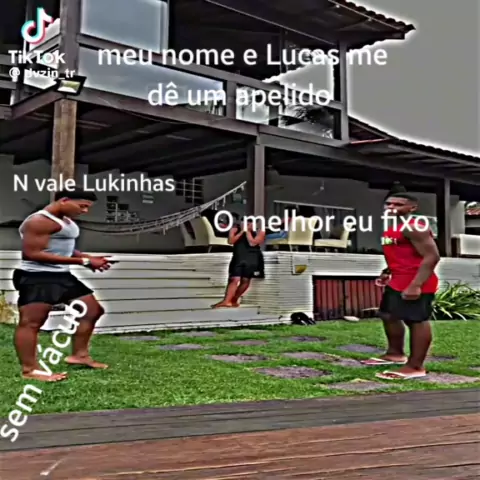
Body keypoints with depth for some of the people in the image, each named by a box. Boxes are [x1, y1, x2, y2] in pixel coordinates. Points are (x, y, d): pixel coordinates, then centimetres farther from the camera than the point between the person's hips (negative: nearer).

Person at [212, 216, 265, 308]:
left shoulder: (259, 232, -4)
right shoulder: (236, 228, 3)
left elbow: (252, 243, -16)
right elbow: (230, 241, -9)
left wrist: (248, 231, -13)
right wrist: (242, 231, -12)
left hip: (252, 260, 0)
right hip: (238, 258, 0)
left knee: (246, 280, 5)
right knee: (234, 279, -12)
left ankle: (234, 299, 20)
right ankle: (226, 301, -18)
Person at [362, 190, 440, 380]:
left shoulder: (413, 227, -17)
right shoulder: (393, 228, 16)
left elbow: (432, 256, -23)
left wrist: (416, 285, -28)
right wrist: (387, 272, 17)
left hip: (415, 284, -11)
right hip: (398, 281, 11)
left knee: (416, 321, -5)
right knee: (388, 316, 20)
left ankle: (415, 367, 1)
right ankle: (395, 353, 35)